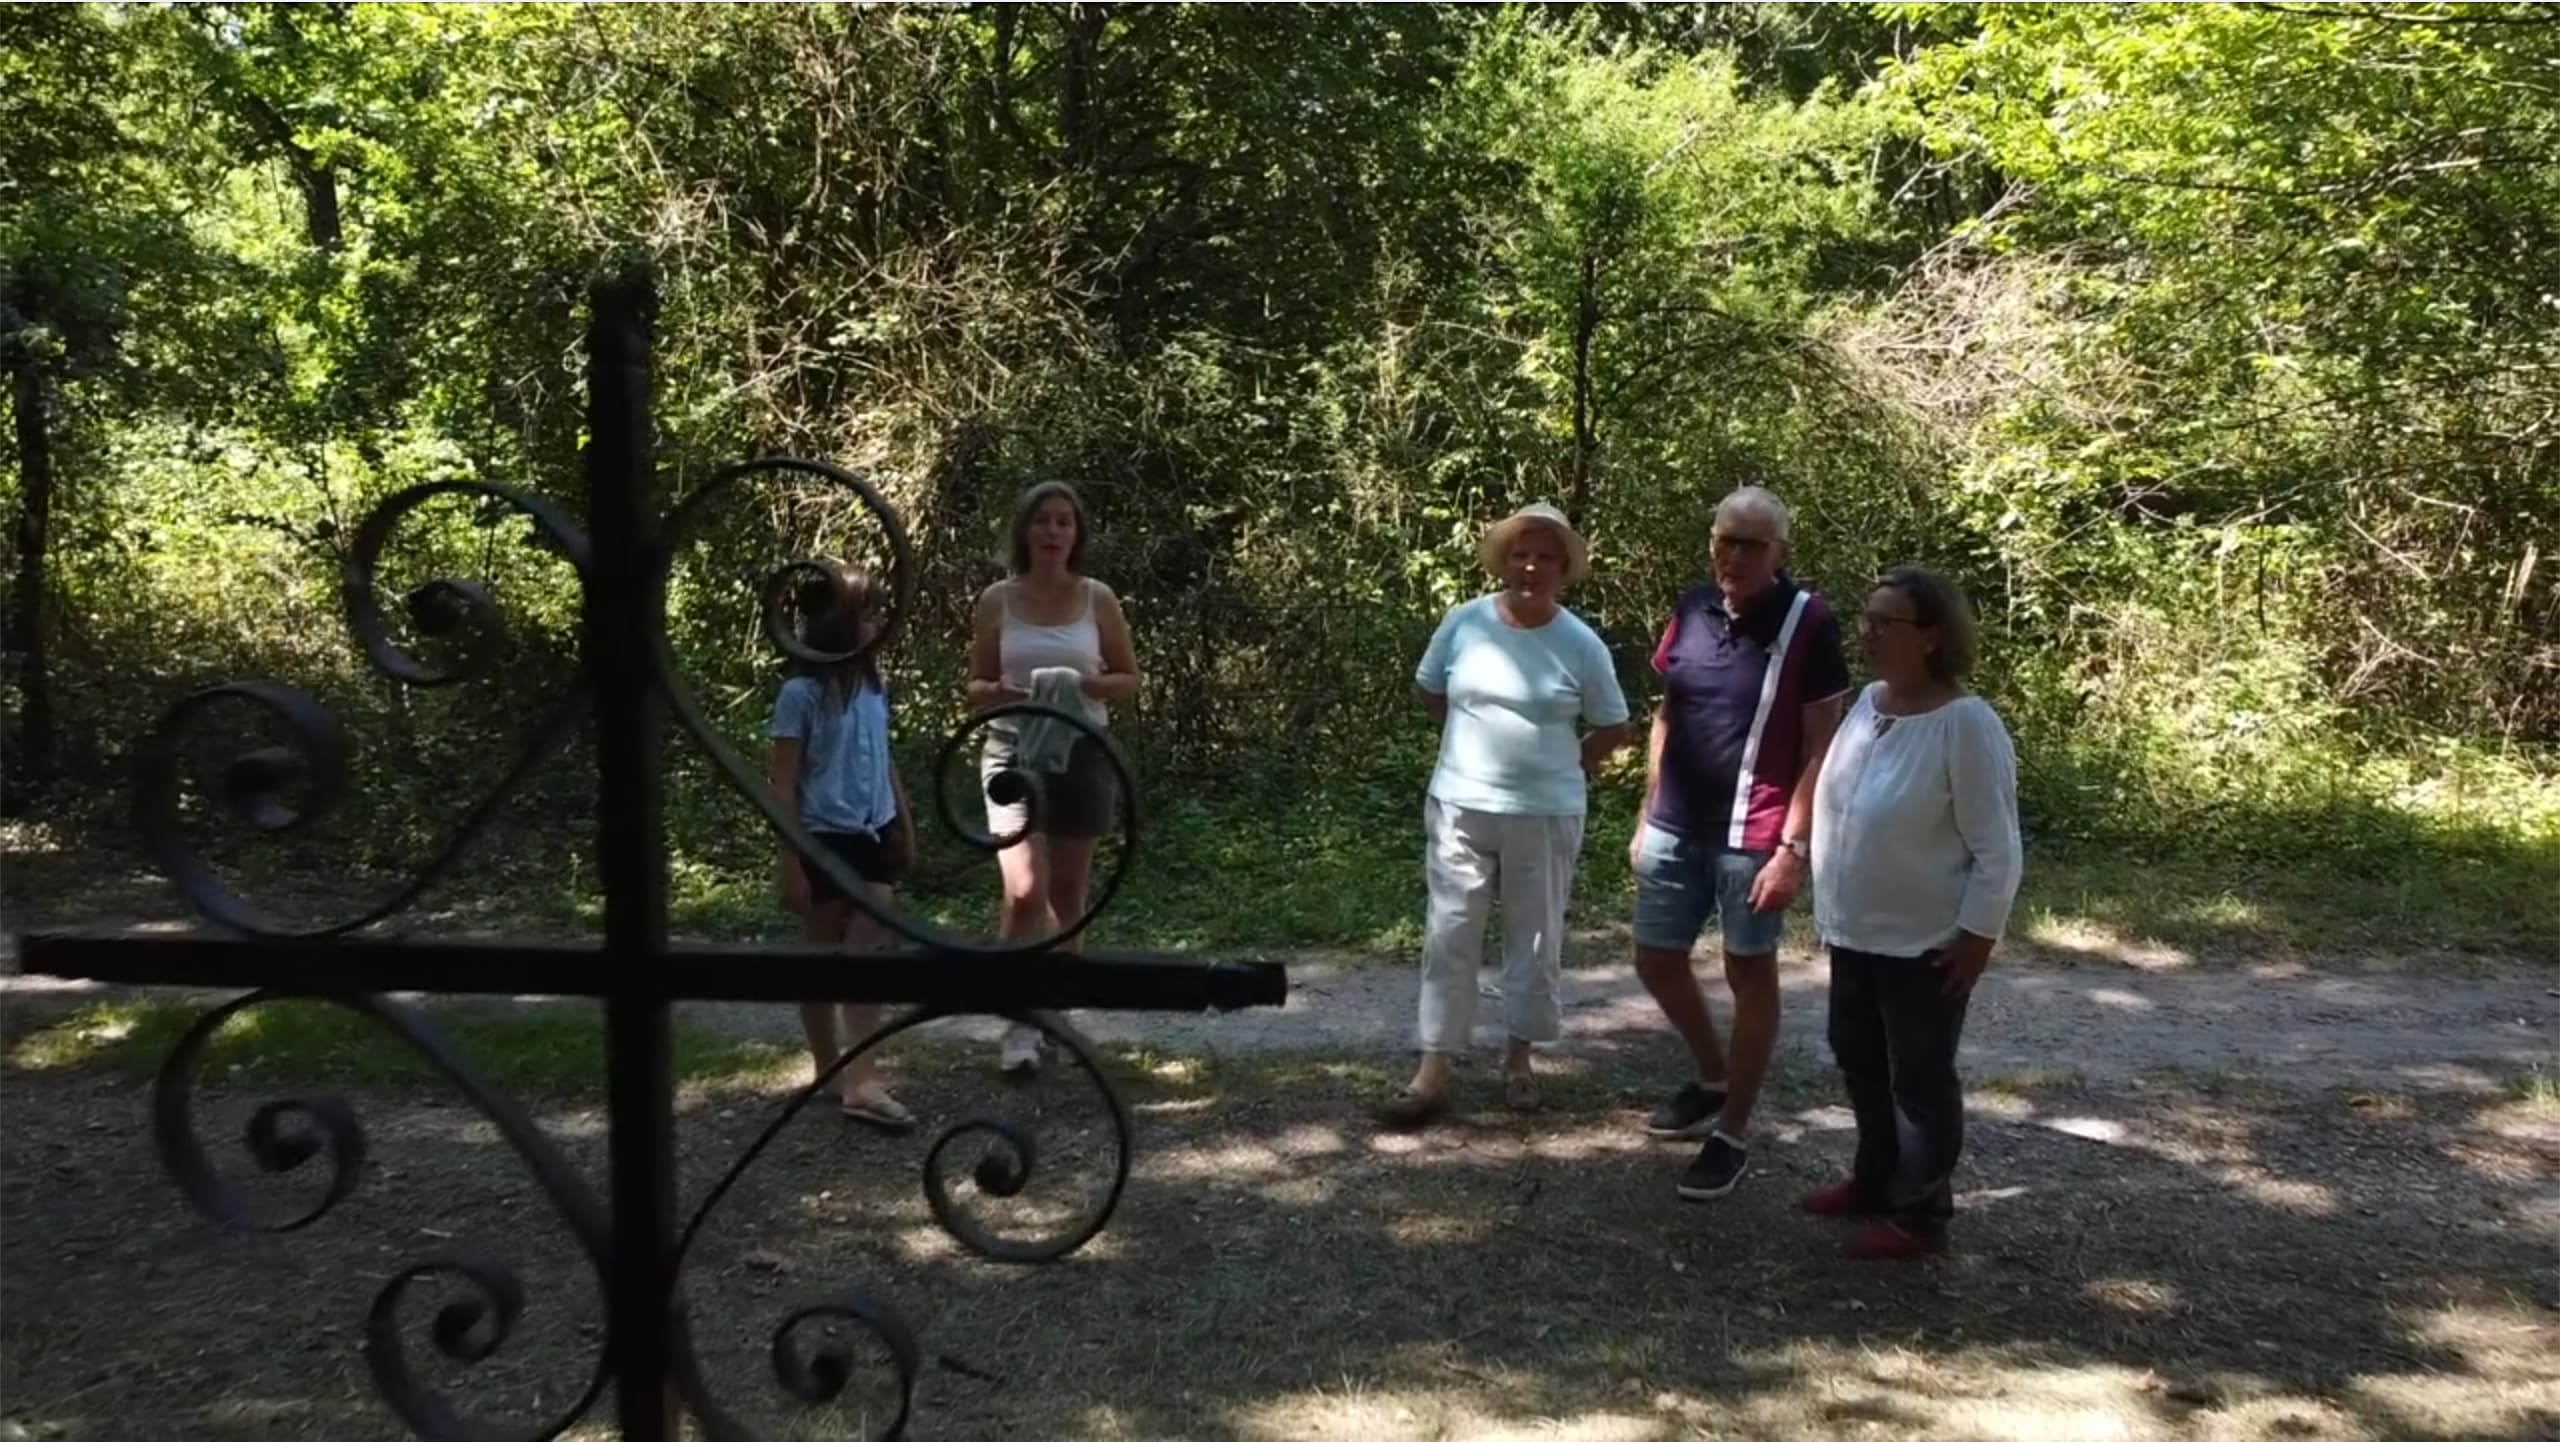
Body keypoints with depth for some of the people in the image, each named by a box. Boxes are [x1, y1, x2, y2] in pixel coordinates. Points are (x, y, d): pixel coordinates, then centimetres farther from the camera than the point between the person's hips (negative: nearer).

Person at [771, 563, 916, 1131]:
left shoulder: (873, 687, 7)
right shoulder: (802, 694, -10)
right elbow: (783, 785, -10)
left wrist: (905, 828, 17)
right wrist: (790, 861, -13)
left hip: (873, 837, 5)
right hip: (825, 840, -5)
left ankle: (860, 1081, -4)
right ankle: (831, 1075, 18)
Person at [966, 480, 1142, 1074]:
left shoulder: (1097, 599, 2)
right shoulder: (997, 600, 1)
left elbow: (1130, 679, 7)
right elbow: (975, 688, 7)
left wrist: (1089, 685, -13)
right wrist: (1003, 691, -16)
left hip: (1082, 750, 1)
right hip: (1015, 750, -1)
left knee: (1068, 891, 10)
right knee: (1024, 892, -14)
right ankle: (1019, 1023, -3)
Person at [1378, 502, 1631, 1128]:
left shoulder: (1581, 644, -7)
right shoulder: (1465, 623, -4)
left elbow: (1612, 728, 6)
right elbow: (1430, 690, 13)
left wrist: (1559, 768, 2)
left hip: (1545, 816, 0)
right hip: (1460, 807, 1)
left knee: (1535, 941, 11)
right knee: (1449, 938, 3)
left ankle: (1519, 1057, 29)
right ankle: (1433, 1072, 10)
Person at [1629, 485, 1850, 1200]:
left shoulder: (1808, 622, -11)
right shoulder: (1691, 609, 4)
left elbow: (1819, 748, -11)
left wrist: (1793, 848, -15)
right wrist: (1648, 815, 12)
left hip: (1752, 836, -6)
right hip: (1676, 828, 6)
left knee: (1749, 976, 6)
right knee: (1657, 960, 15)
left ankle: (1734, 1134, 19)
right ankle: (1713, 1082, 38)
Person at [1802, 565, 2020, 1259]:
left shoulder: (1966, 724, -21)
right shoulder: (1868, 703, 2)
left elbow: (1997, 850, -18)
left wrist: (1978, 936, -16)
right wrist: (1830, 904, 15)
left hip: (1925, 943, -8)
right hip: (1855, 931, 8)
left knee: (1920, 1080, 7)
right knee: (1859, 1060, 21)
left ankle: (1918, 1215, 22)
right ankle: (1874, 1179, 39)